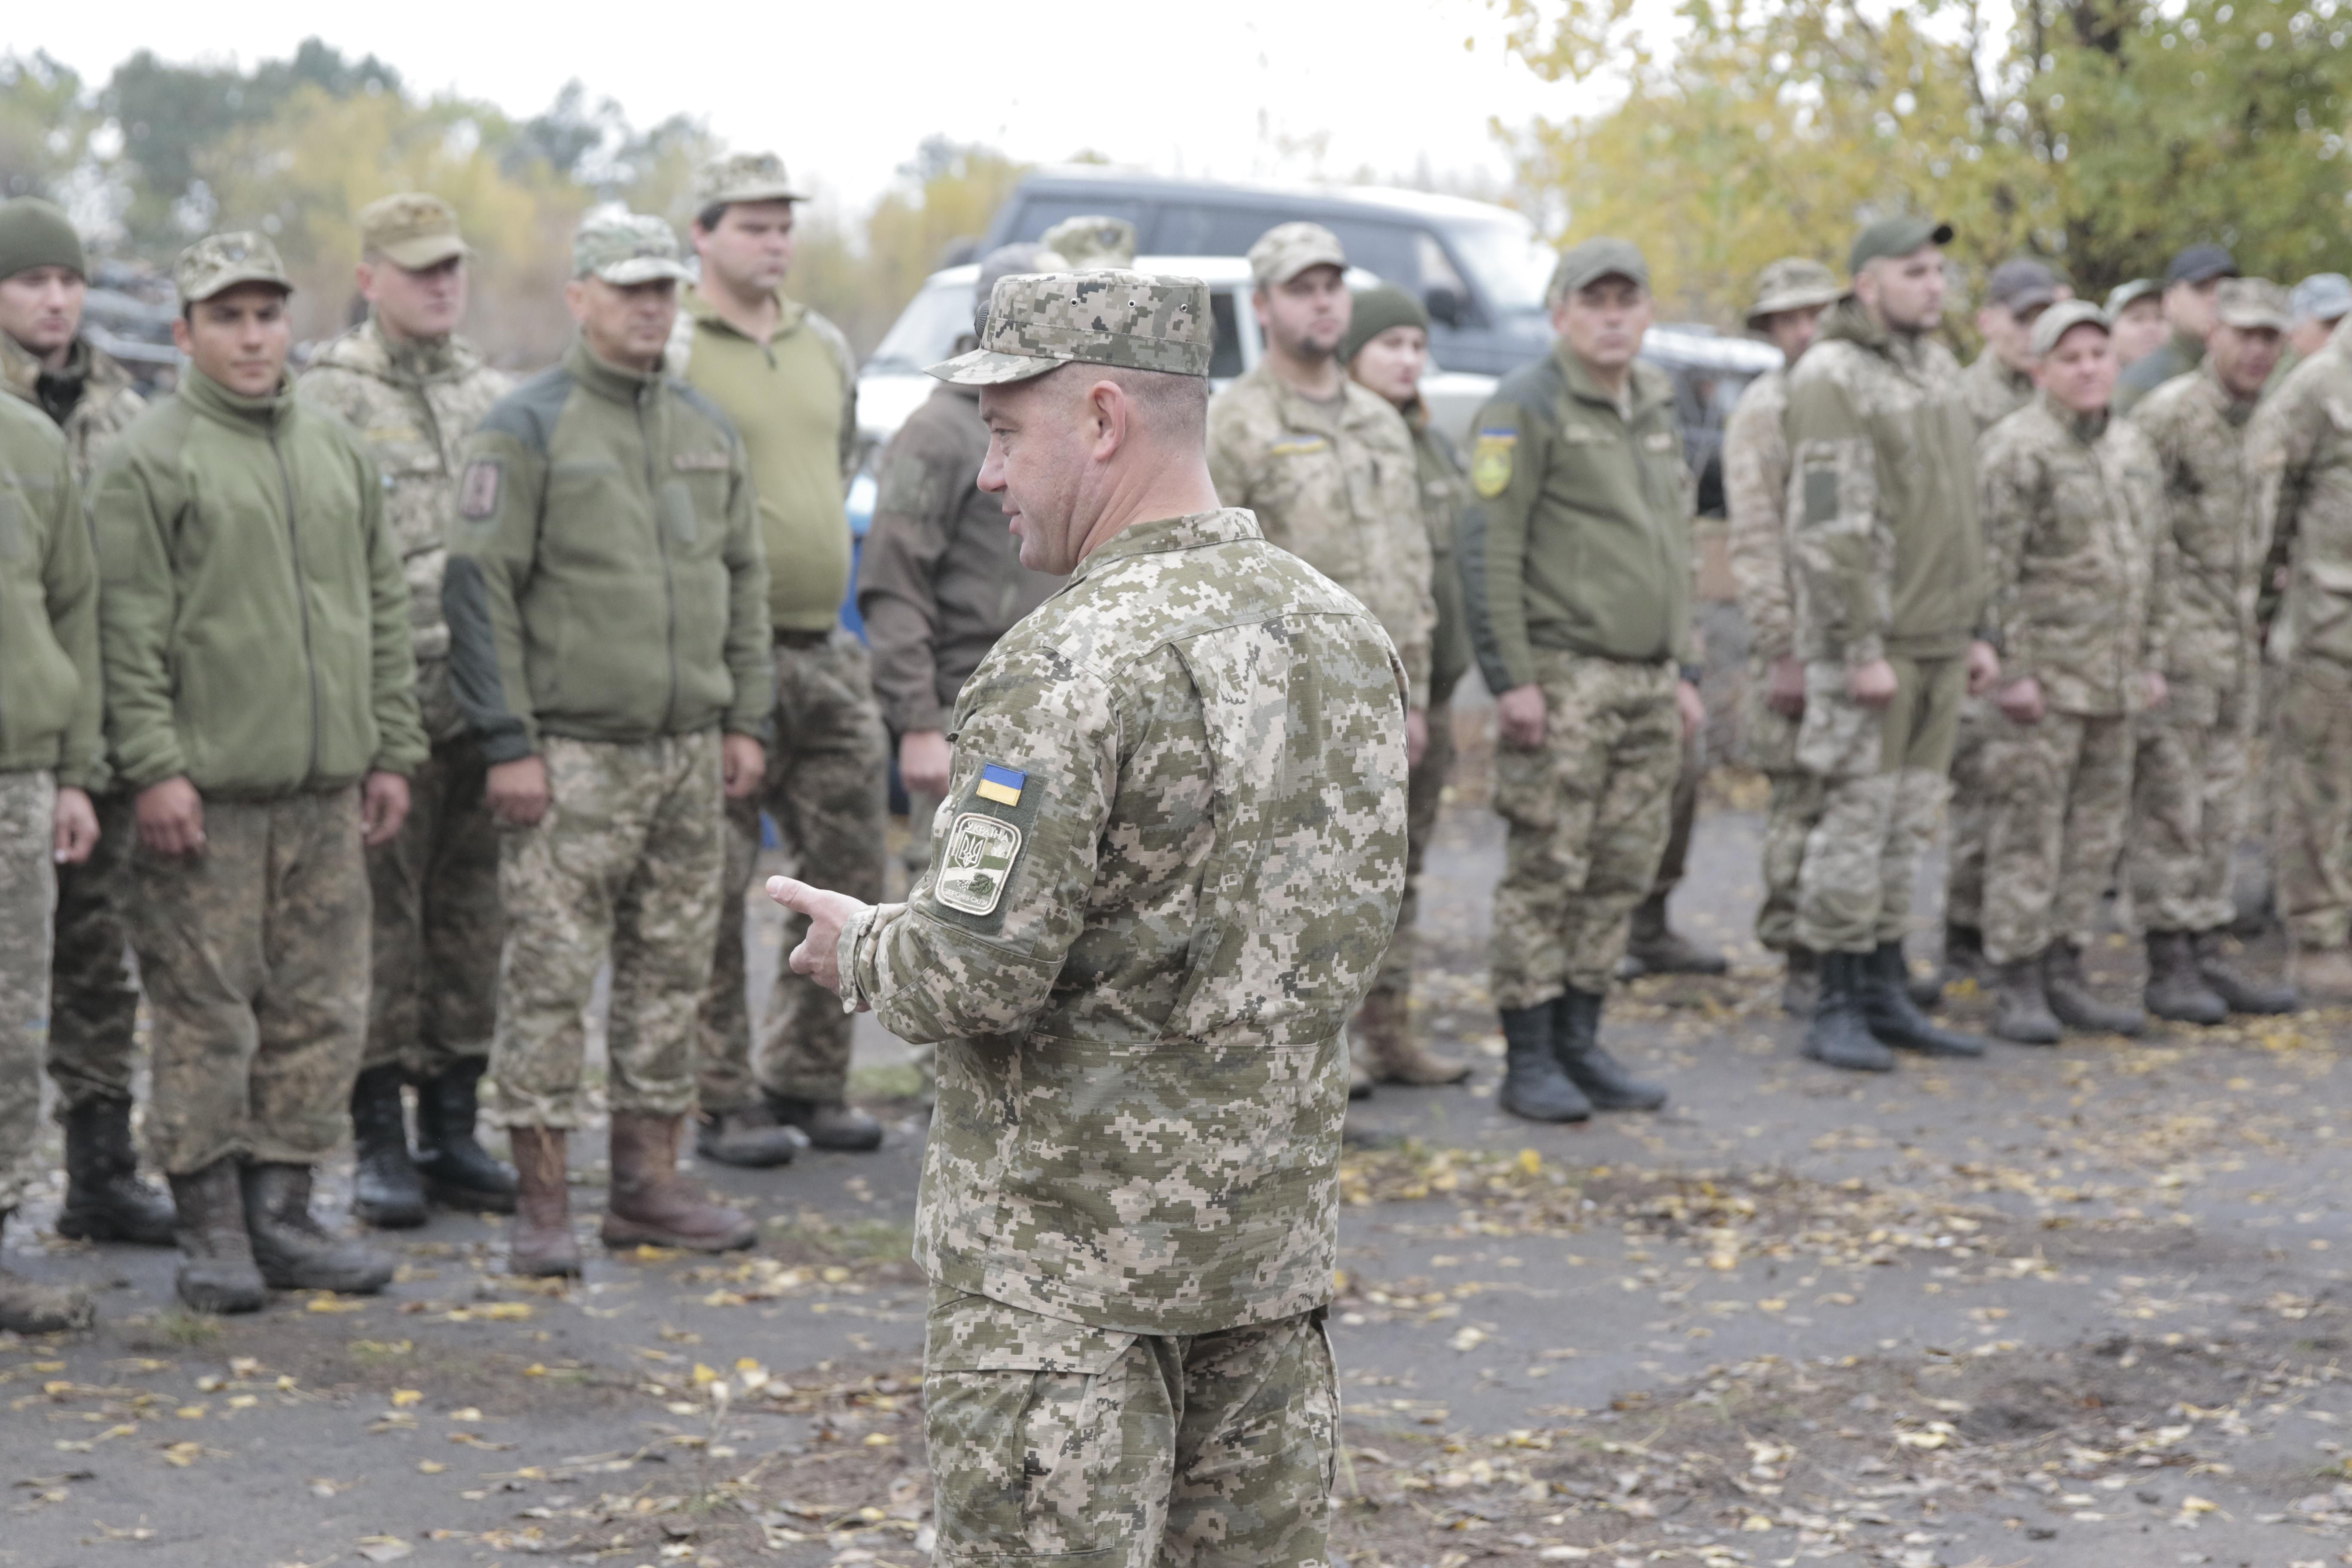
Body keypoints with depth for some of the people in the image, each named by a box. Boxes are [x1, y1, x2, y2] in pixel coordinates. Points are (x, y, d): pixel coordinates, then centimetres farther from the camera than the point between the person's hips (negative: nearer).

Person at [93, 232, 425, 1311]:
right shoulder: (148, 461, -3)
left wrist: (393, 751, 13)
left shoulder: (338, 451, 15)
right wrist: (154, 767, -14)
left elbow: (384, 609, 18)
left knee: (320, 1014, 7)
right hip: (206, 794, -6)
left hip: (328, 791, 6)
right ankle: (210, 1229, 4)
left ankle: (281, 1212, 16)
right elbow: (130, 631, -8)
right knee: (205, 1018, -3)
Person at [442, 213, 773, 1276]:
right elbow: (478, 588, -9)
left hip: (690, 751, 6)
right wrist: (507, 744, -14)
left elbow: (744, 579, 20)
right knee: (551, 978, -6)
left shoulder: (708, 430, 14)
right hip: (574, 757, -6)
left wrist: (745, 719, 12)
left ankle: (648, 1185, 18)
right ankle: (542, 1206, 0)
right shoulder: (527, 429, -5)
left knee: (672, 971, 9)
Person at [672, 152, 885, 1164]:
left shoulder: (827, 349, 14)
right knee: (714, 895, -2)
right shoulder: (670, 354, -7)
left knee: (848, 880, 9)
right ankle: (723, 1103, 6)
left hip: (828, 651, 7)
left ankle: (804, 1084, 21)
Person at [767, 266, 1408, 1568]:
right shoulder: (1344, 634, 6)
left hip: (1068, 1252, -8)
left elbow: (975, 974, -23)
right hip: (1275, 1219, 8)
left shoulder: (1073, 667, -19)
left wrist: (856, 948, -3)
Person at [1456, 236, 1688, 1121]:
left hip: (1648, 683, 7)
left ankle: (1579, 1044, 16)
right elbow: (1489, 549, -13)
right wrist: (1510, 678, -18)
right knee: (1546, 874, -5)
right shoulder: (1527, 409, -7)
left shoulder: (1655, 411, 17)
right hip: (1564, 679, -7)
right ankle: (1529, 1063, 0)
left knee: (1620, 876, 8)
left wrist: (1685, 672, 18)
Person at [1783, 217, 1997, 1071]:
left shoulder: (1938, 368, 15)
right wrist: (1860, 647, -20)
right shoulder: (1831, 377, -12)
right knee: (1856, 817, -5)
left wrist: (1976, 629, 18)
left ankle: (1886, 997, 17)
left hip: (1938, 640, 8)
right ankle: (1837, 1009, 2)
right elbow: (1827, 526, -17)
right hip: (1869, 639, -8)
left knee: (1905, 824, 11)